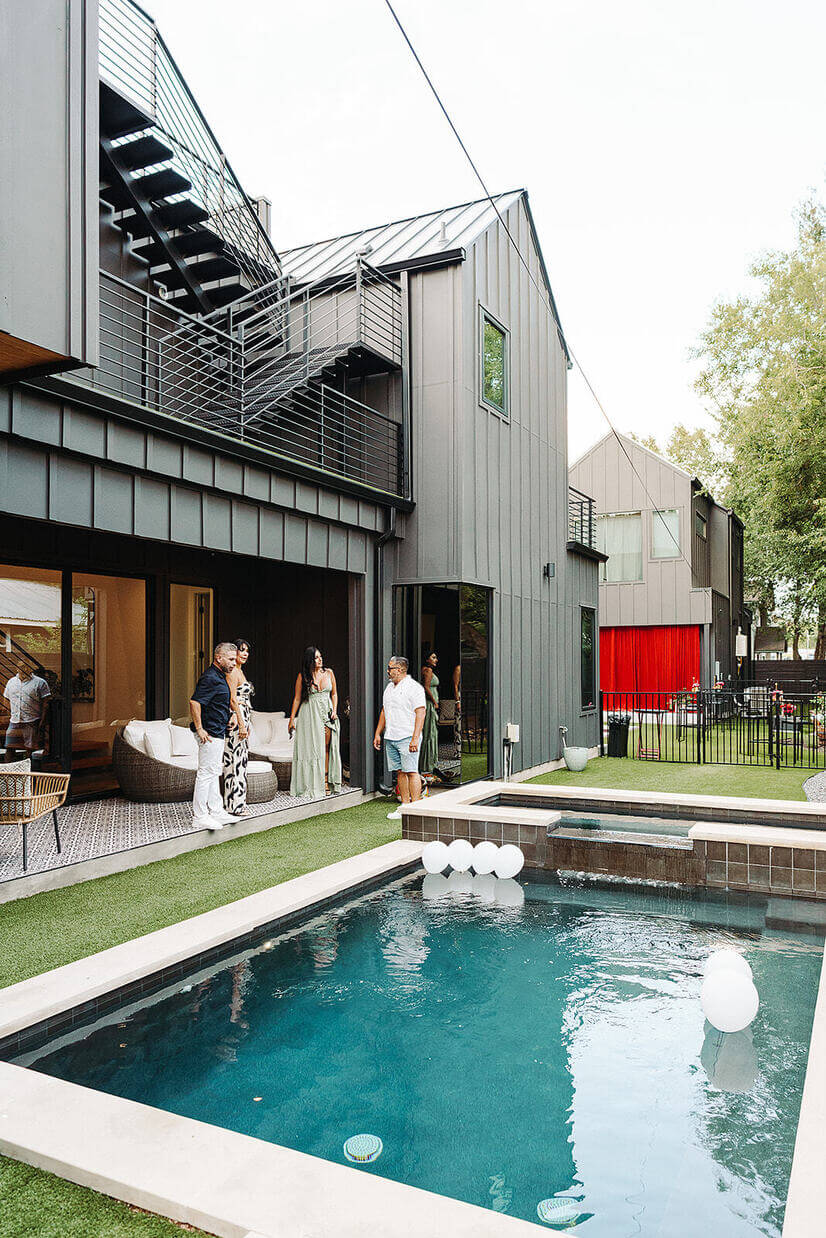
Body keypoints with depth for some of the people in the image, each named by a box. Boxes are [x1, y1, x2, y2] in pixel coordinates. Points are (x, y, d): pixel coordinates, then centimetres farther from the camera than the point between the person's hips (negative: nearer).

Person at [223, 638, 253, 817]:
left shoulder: (239, 671, 18)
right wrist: (242, 724, -21)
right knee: (236, 762, -6)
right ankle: (235, 806, -2)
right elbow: (232, 699, -19)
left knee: (240, 760, 13)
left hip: (242, 719, 10)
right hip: (236, 720, -10)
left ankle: (235, 802, 19)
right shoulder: (232, 672, -12)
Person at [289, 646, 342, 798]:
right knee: (310, 747, -2)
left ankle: (325, 781, 5)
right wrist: (292, 718, -1)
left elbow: (334, 694, 13)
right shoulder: (302, 676, -4)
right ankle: (311, 784, 4)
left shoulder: (328, 673, 4)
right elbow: (297, 698, 1)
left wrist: (334, 710, 0)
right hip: (309, 714, -2)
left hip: (327, 713, 2)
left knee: (325, 747, 0)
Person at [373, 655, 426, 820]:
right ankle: (404, 806, 15)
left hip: (407, 738, -7)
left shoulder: (414, 687, -9)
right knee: (400, 772, 9)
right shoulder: (389, 687, 17)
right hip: (390, 738, 8)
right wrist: (377, 734, 18)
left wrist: (415, 738, -21)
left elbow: (420, 713, -14)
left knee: (411, 772, -8)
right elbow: (384, 711, 23)